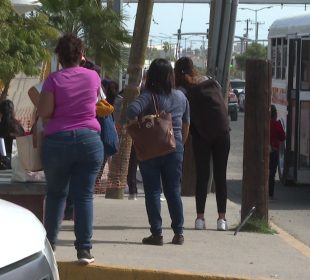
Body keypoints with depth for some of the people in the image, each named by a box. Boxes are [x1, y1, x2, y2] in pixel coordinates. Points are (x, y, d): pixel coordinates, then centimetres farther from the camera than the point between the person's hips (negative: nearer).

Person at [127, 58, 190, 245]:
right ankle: (179, 232, 12)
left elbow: (133, 110, -29)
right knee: (174, 191, 11)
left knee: (153, 191, 3)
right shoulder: (181, 97, 5)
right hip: (175, 149, 4)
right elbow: (186, 124, 13)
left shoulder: (149, 96, -12)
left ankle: (157, 233, 0)